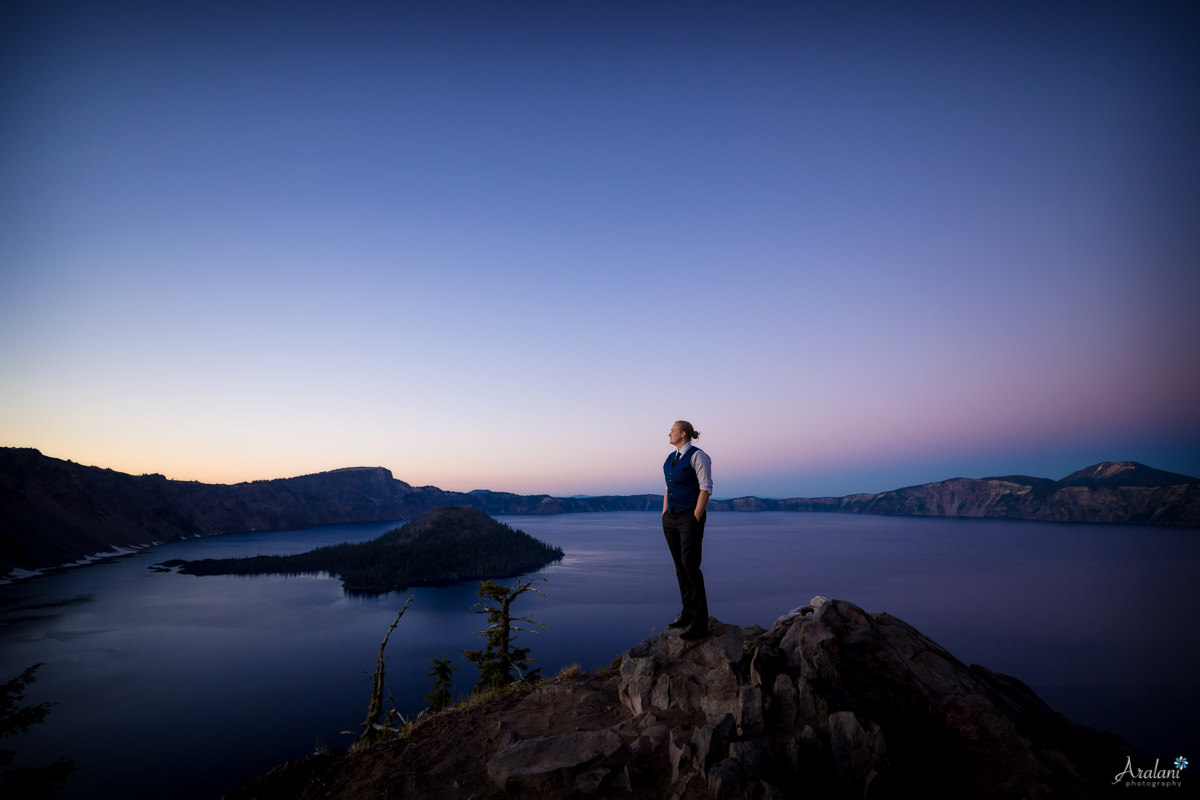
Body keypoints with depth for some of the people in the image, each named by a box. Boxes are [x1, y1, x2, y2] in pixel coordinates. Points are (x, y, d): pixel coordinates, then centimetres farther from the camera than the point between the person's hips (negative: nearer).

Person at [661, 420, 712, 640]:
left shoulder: (698, 456, -10)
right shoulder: (671, 458, 14)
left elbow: (706, 488, -14)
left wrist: (695, 521, -17)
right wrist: (664, 517, 11)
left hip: (690, 517, -8)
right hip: (672, 519, 8)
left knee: (690, 566, -9)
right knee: (680, 566, 10)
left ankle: (699, 624, -2)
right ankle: (688, 614, 21)